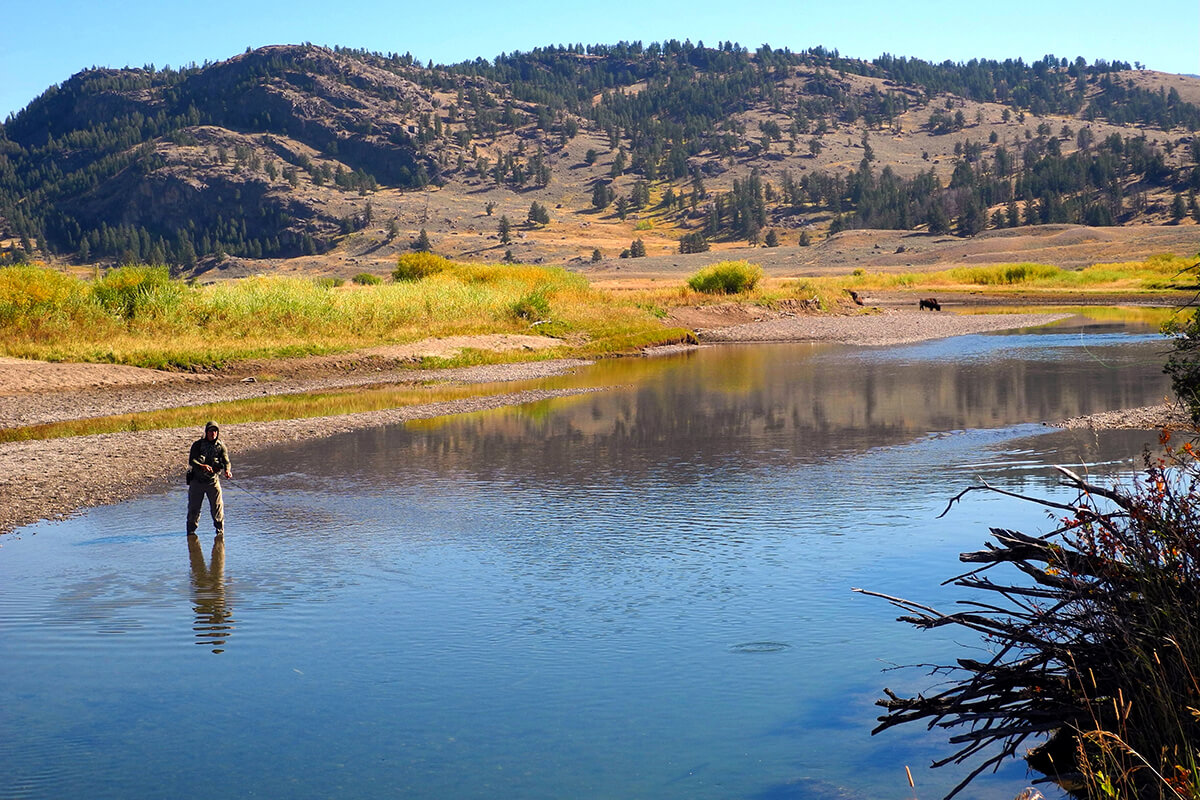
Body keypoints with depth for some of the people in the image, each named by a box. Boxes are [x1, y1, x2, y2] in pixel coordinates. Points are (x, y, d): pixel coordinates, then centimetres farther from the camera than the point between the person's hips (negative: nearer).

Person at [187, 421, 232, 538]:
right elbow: (191, 460, -14)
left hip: (213, 480, 1)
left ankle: (220, 530, 8)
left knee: (218, 506, -5)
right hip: (197, 480, -1)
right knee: (194, 507, 4)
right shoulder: (198, 444, -3)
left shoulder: (221, 446, 1)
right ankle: (191, 530, 19)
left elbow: (226, 461, -9)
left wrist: (227, 470, -32)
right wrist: (202, 466, -33)